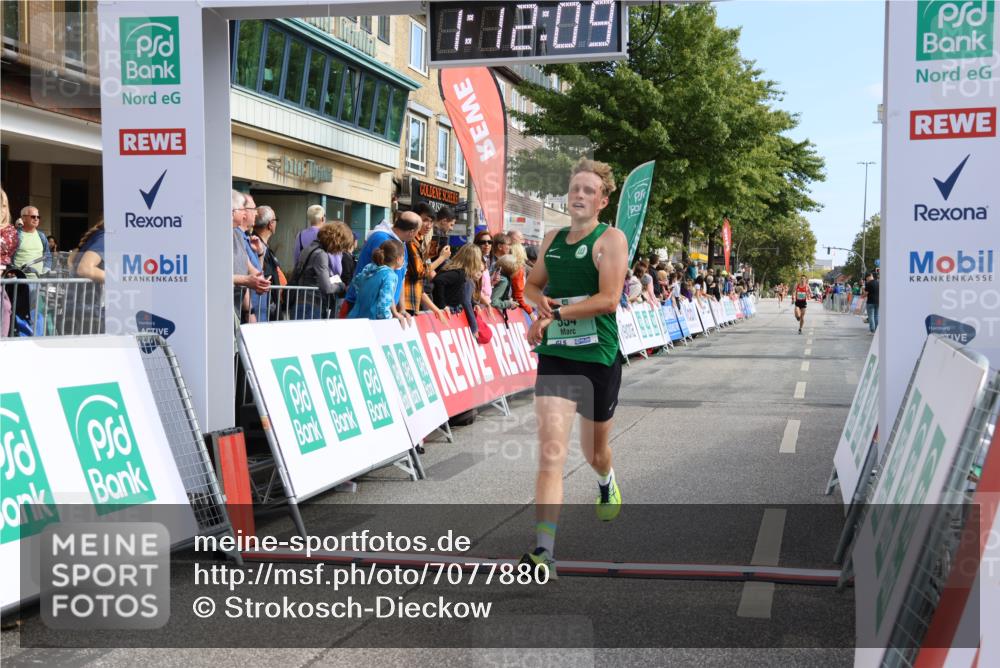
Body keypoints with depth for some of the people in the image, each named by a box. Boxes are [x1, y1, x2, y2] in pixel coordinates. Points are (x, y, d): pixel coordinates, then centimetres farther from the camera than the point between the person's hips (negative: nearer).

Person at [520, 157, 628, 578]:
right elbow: (533, 285, 25)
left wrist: (554, 315, -17)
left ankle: (607, 486, 56)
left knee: (594, 452, 18)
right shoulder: (552, 239, 11)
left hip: (599, 357, -3)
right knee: (551, 452, -13)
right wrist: (541, 301, 2)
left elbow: (609, 299, -17)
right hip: (555, 356, 3)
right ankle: (543, 553, -19)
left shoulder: (610, 239, -6)